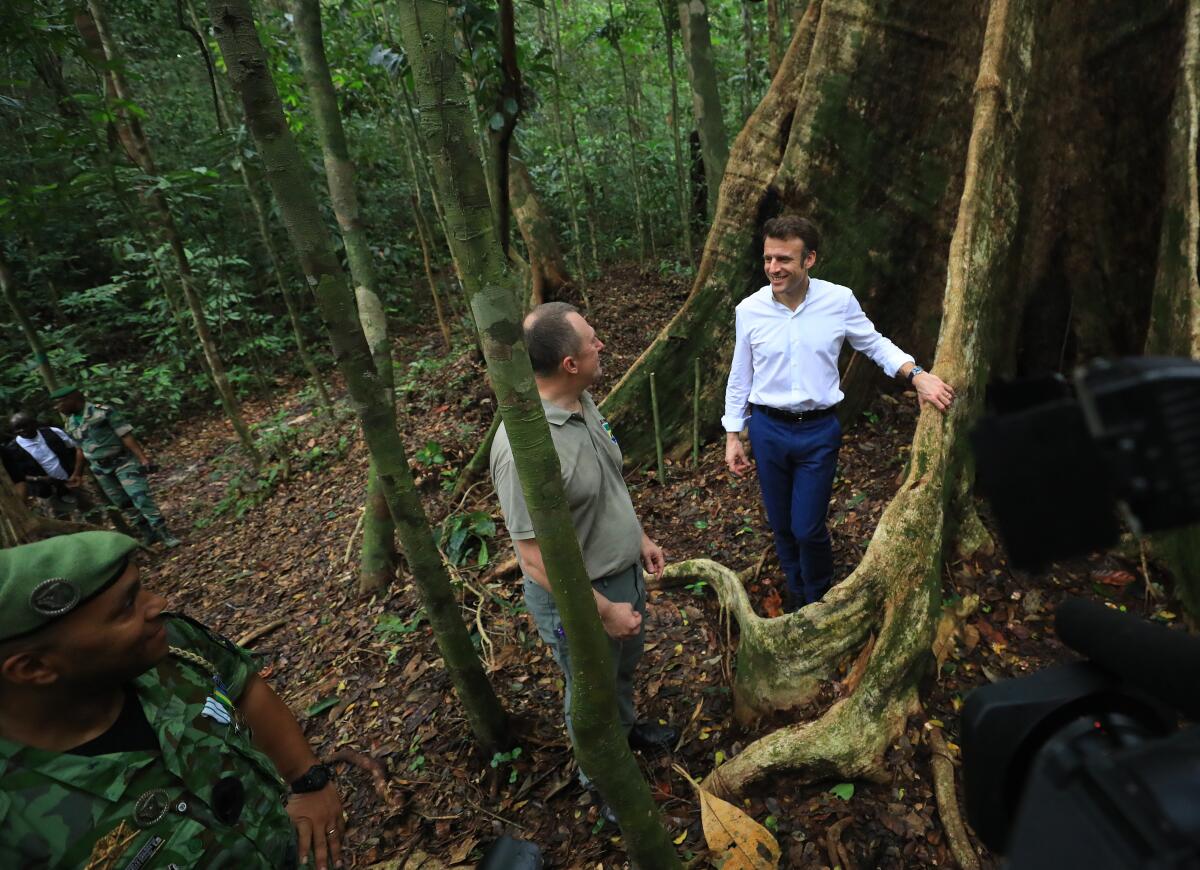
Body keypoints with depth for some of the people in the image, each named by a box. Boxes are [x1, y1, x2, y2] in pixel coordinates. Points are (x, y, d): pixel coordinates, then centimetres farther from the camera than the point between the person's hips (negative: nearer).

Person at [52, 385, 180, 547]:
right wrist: (77, 474, 20)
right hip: (101, 469, 7)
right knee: (124, 504, 7)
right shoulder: (71, 423, 6)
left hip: (123, 461, -7)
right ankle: (149, 535, 15)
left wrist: (142, 457, -27)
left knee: (141, 498, -15)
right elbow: (80, 449, 17)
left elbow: (126, 436, -20)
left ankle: (165, 535, -11)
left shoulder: (103, 412, -16)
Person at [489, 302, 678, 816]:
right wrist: (605, 611, -20)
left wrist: (640, 537, 14)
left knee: (624, 667, 32)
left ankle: (626, 727, 62)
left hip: (624, 572, 8)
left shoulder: (582, 402, -7)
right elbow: (538, 560, -29)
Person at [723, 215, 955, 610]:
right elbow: (739, 377, 2)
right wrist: (733, 436, 4)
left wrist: (917, 374, -11)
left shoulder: (839, 300, -10)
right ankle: (796, 587, 42)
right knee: (781, 525, 14)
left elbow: (875, 344, 6)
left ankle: (818, 599, 31)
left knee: (808, 529, 2)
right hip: (768, 429, 2)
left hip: (819, 432, -1)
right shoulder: (749, 310, -7)